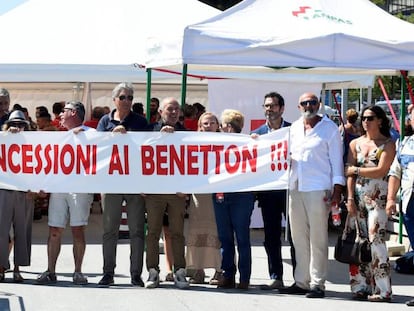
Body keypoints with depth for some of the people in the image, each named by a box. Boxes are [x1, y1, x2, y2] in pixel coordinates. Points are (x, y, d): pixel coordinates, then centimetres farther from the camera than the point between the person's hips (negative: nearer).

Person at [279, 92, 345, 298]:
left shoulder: (329, 128, 1)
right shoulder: (294, 128, 17)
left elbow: (336, 160, -1)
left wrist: (337, 189, -9)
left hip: (318, 190, -5)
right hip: (295, 188, 6)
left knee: (317, 239, -5)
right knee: (299, 238, 8)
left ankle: (317, 283, -2)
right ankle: (301, 282, 14)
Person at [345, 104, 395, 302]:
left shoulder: (388, 144, 1)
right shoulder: (355, 144, 13)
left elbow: (381, 171, -11)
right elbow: (349, 174, 7)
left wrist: (357, 170, -3)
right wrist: (350, 198, -3)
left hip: (377, 197, -4)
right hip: (357, 195, 5)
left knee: (376, 239, -12)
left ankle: (383, 290, -10)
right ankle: (361, 287, 7)